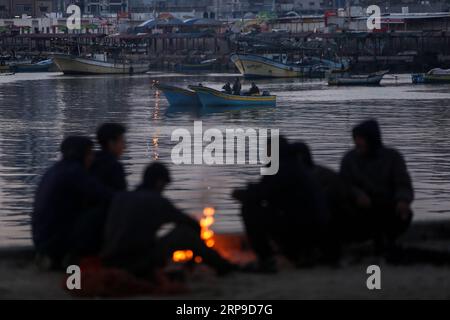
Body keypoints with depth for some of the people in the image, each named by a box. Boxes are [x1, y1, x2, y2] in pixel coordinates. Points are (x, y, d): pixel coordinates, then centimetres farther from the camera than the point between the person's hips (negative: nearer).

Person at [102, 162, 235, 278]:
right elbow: (194, 225, 12)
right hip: (141, 264, -5)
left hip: (112, 263, 6)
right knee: (185, 232, 10)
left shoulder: (119, 198, 14)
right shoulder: (158, 201, 1)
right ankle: (221, 265, 24)